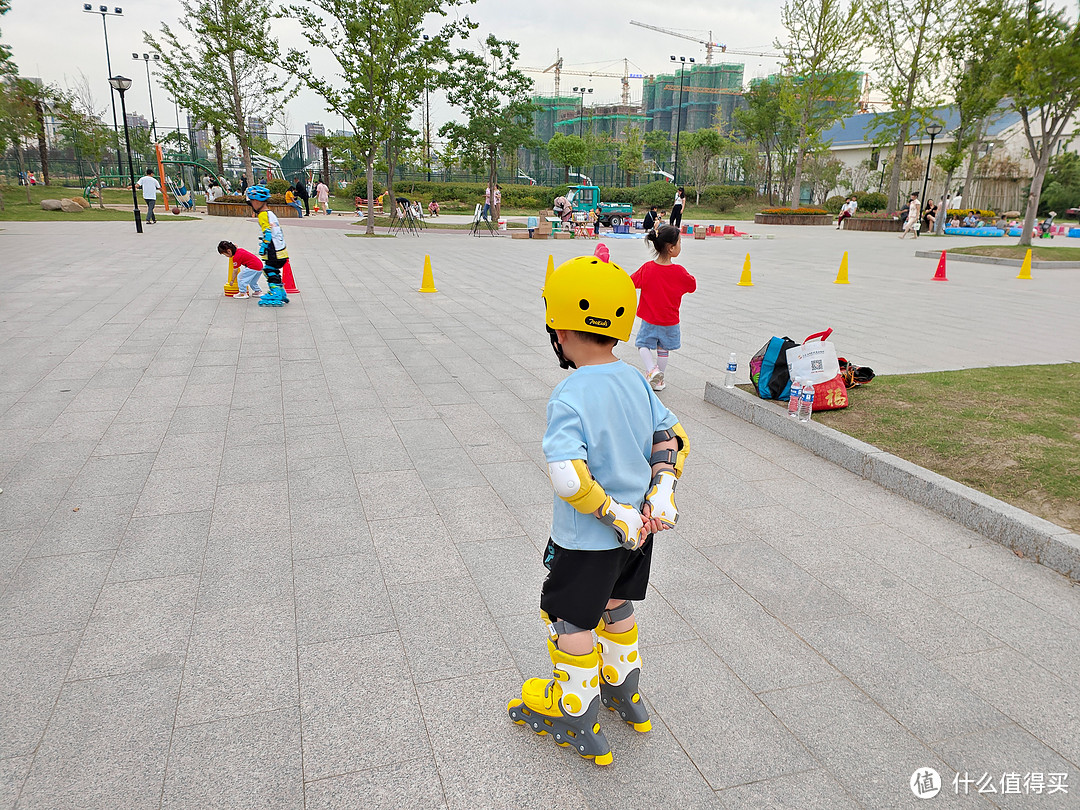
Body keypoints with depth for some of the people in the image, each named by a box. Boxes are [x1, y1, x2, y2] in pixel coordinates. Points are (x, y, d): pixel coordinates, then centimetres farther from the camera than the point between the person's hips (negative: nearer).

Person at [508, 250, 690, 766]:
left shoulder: (569, 399, -26)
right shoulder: (636, 381, -2)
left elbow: (568, 477, -35)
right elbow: (671, 435, 6)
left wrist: (614, 515, -23)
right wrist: (662, 489, -1)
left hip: (589, 540, -7)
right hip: (638, 531, 7)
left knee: (570, 621, 13)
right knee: (617, 605, 27)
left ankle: (577, 722, 30)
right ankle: (624, 694, 47)